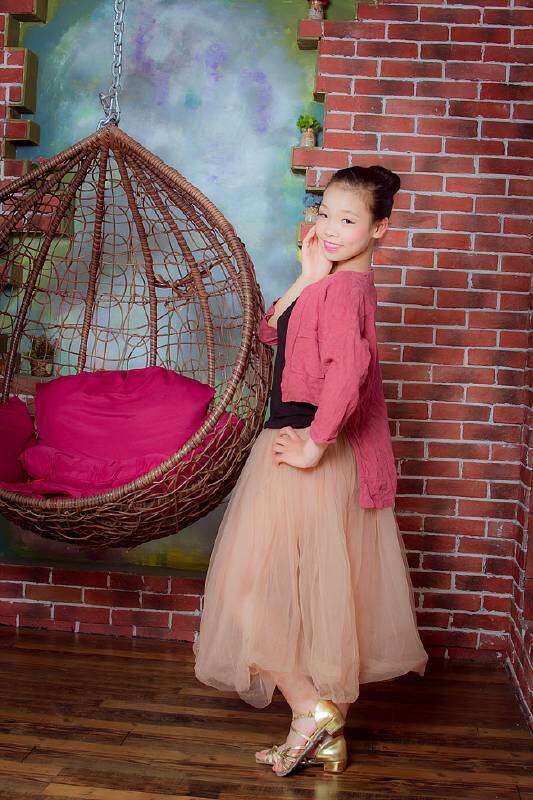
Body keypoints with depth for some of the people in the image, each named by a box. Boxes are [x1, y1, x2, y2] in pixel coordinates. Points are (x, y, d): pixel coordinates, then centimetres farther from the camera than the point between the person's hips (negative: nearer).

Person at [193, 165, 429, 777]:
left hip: (303, 456, -10)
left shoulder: (343, 286, -16)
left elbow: (348, 366, -32)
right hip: (333, 459, 10)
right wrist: (306, 277, -3)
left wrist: (314, 446, -25)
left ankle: (310, 707, 7)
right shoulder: (340, 281, 14)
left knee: (252, 586, 2)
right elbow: (271, 331, 10)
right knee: (325, 594, 15)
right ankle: (329, 738, 26)